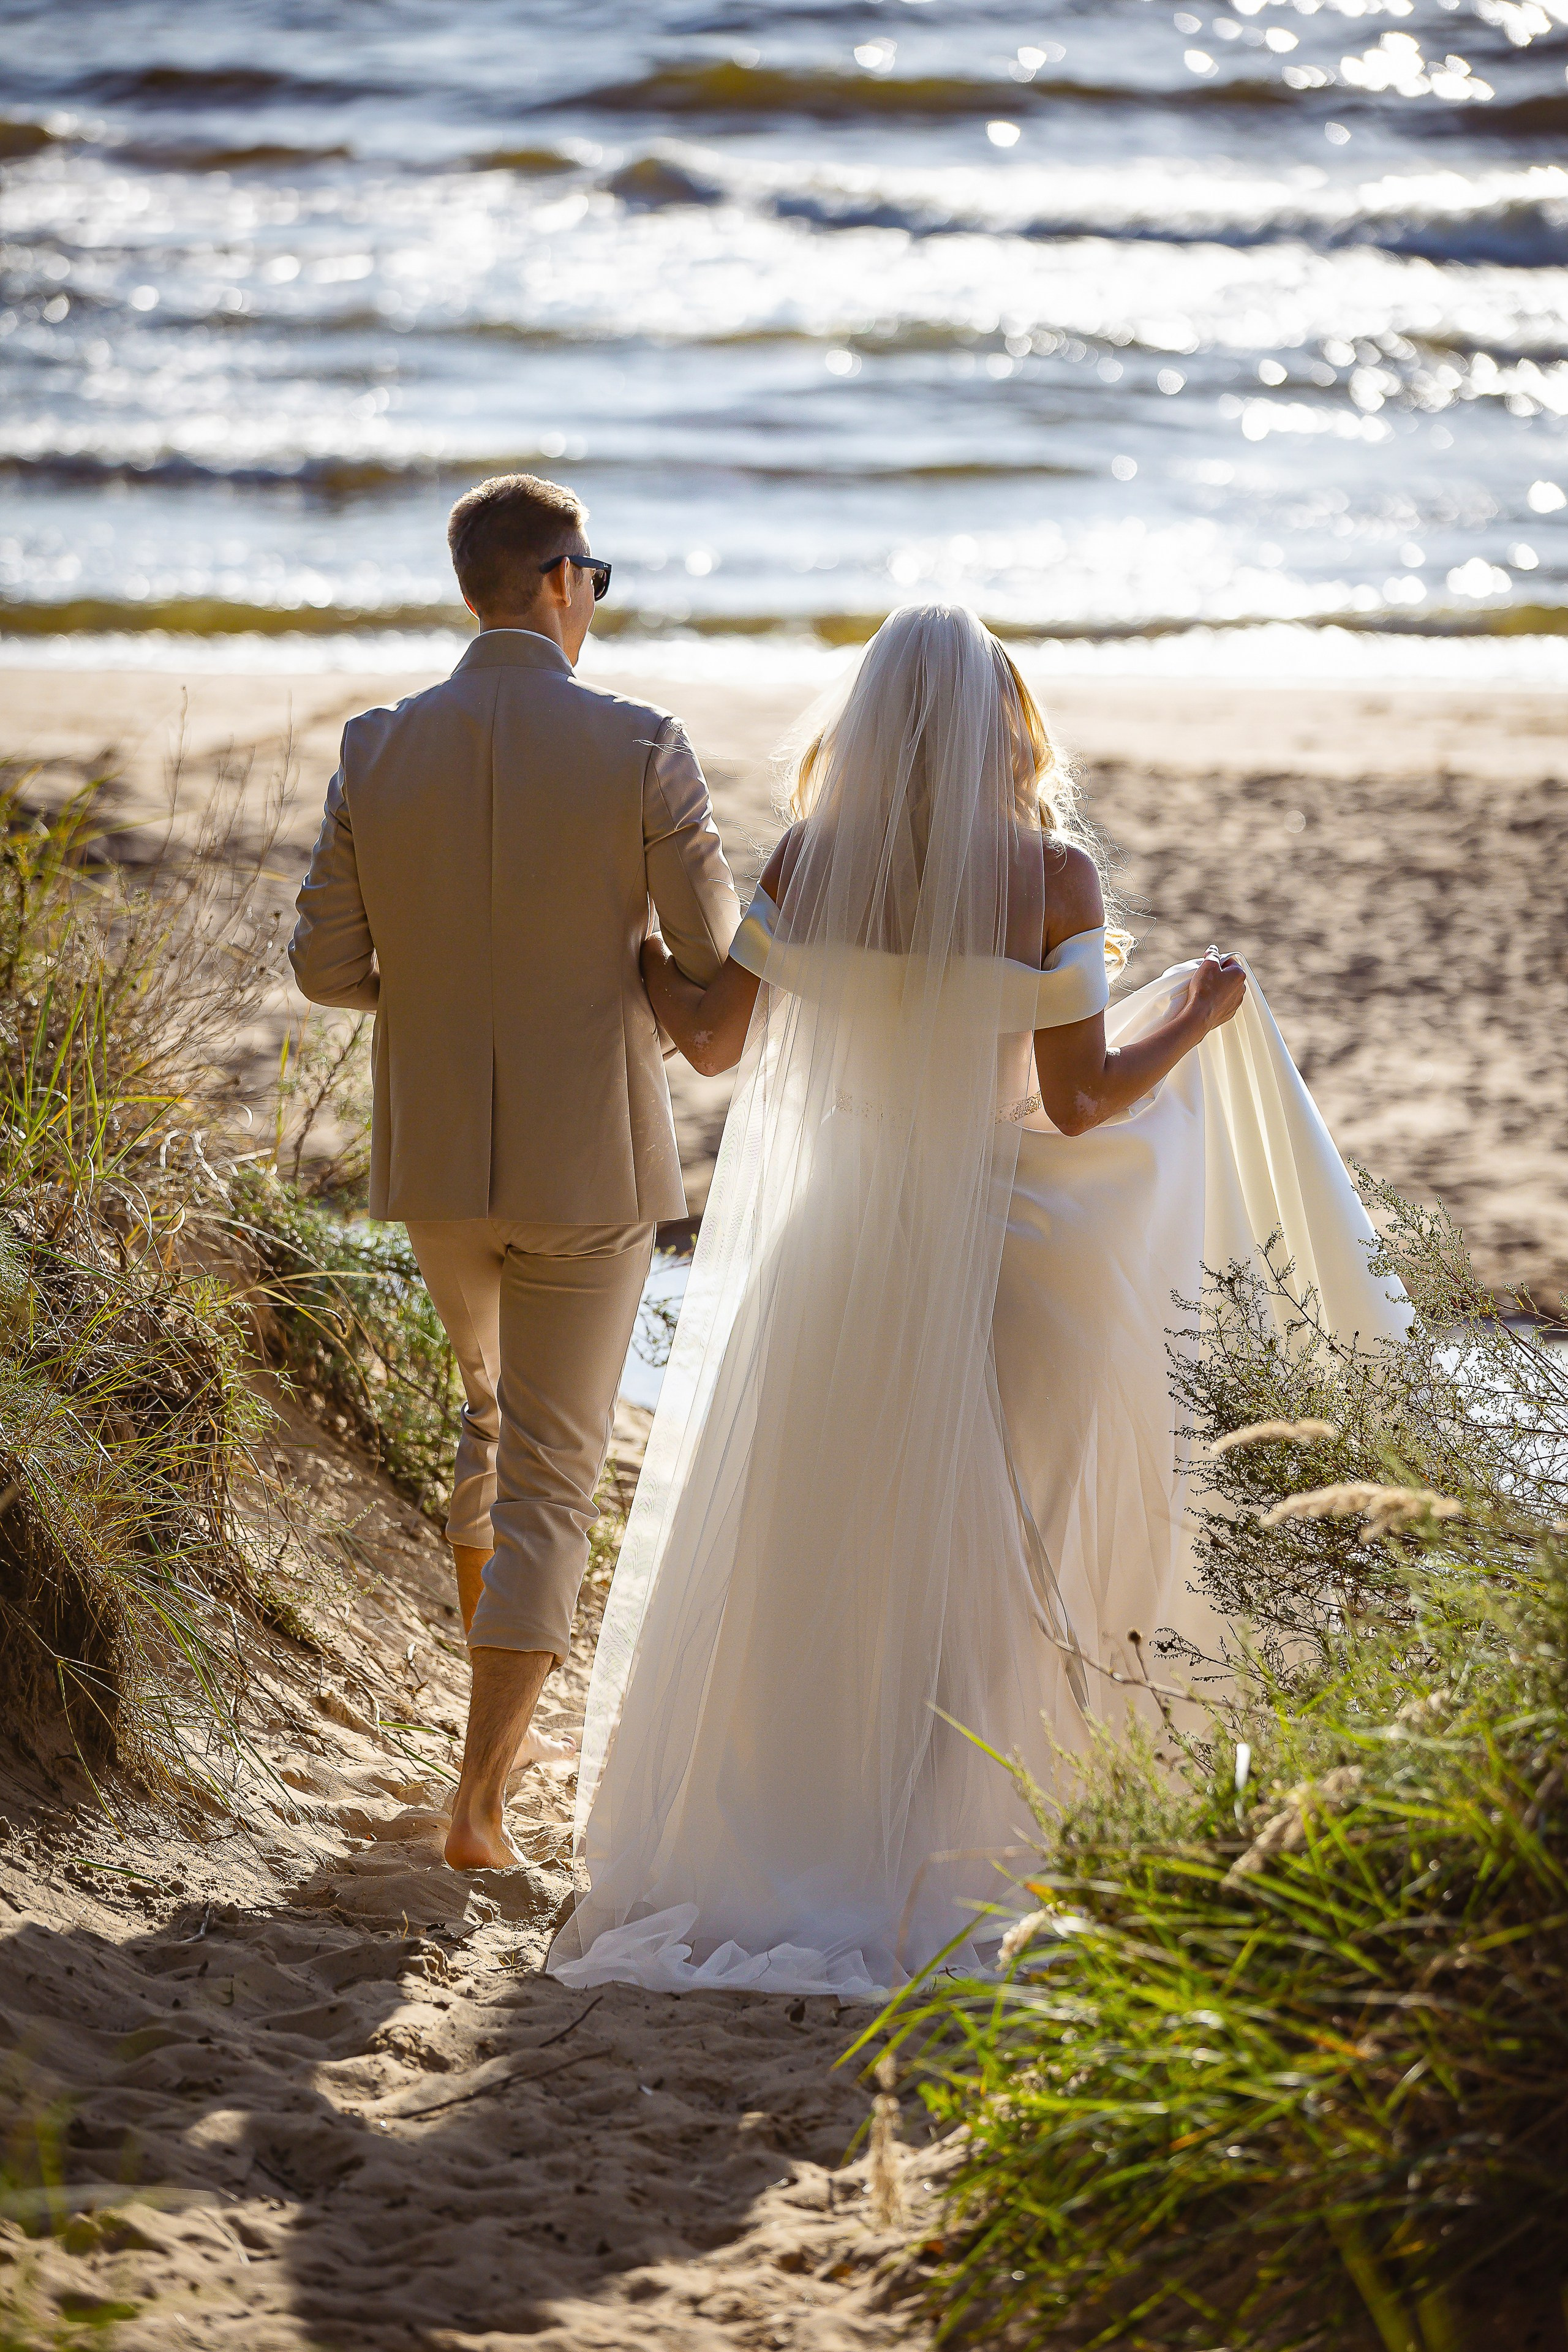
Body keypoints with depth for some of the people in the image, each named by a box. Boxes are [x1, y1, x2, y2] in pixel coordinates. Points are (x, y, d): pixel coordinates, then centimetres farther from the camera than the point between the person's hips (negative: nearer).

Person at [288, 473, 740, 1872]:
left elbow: (328, 967, -2)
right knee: (551, 1478, 4)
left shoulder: (378, 750, -4)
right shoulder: (641, 749, -13)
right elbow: (717, 960, -11)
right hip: (589, 1162, -4)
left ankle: (504, 1713, 35)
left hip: (435, 1157, 4)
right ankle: (481, 1798, -2)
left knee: (498, 1414, 29)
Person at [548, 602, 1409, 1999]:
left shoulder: (811, 862, -5)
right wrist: (1198, 1019, 7)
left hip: (834, 1254, 2)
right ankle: (945, 1871, 11)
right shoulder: (1051, 874, -11)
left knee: (801, 1557, 14)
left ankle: (772, 1850, 19)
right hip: (995, 1249, -2)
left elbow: (714, 1041, 2)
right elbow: (1080, 1101, -11)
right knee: (975, 1573, 10)